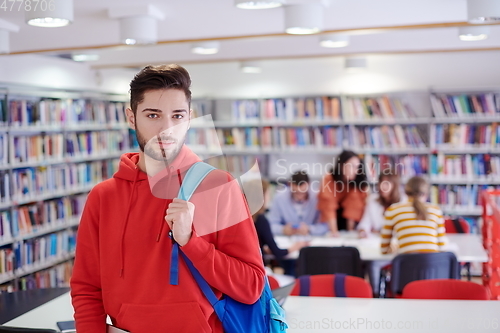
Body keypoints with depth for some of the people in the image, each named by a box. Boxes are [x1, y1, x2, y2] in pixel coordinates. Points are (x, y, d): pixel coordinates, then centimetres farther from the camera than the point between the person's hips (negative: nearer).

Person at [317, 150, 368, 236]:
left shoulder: (360, 180, -21)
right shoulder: (328, 179, -28)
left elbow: (354, 206, -24)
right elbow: (328, 207, -32)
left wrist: (350, 230, -28)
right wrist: (334, 231, -37)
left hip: (346, 215, 2)